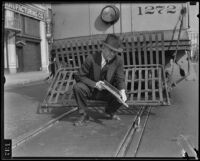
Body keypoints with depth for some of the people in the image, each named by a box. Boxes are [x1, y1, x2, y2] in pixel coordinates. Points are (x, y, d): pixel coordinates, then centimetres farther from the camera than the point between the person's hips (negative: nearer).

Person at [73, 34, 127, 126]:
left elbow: (120, 79, -8)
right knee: (77, 87, -30)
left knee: (121, 97, -24)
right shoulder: (91, 59, -20)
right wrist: (94, 84, -28)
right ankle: (84, 114, -7)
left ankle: (109, 112, 11)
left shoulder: (118, 61, -13)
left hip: (107, 92, 2)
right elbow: (79, 76, -14)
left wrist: (122, 91, -31)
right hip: (91, 90, -1)